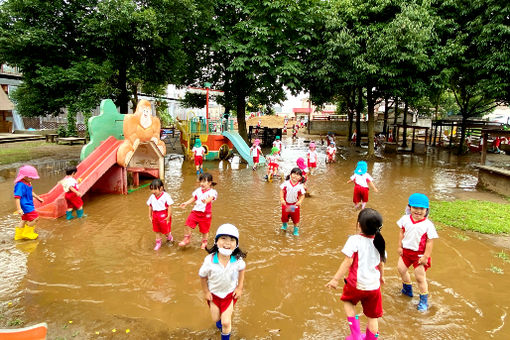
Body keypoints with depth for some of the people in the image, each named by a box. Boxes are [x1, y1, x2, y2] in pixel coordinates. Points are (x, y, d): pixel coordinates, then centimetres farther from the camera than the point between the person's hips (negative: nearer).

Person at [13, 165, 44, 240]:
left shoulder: (28, 183, 4)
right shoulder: (20, 185, -25)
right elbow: (17, 197, -28)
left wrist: (38, 198, 30)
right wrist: (19, 209, -31)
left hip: (29, 205, 10)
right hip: (25, 205, -10)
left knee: (25, 219, 22)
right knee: (35, 217, -11)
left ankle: (18, 235, 37)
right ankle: (27, 233, 4)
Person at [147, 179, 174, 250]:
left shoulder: (166, 196, -16)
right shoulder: (152, 197, 1)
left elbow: (169, 206, -14)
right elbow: (150, 206, 12)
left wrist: (168, 216, -15)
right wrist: (150, 215, 11)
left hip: (164, 215, -5)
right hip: (155, 215, 5)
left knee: (165, 230, 6)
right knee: (157, 231, 14)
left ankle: (169, 237, 38)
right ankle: (158, 243, 29)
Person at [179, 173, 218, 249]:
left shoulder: (212, 192, -13)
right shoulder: (198, 190, 3)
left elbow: (210, 198, -32)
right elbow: (193, 198, 10)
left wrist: (206, 200, -54)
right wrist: (186, 203, -4)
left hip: (205, 214, -3)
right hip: (195, 211, 4)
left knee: (204, 229, 11)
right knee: (188, 223, -10)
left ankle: (204, 241, 37)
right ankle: (186, 239, 11)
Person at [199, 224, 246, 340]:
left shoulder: (238, 260, -29)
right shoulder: (209, 260, -33)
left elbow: (241, 269, -4)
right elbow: (202, 276, -13)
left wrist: (239, 288, -2)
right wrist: (206, 292, -4)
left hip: (230, 293, -1)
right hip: (213, 293, 1)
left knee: (226, 322, -1)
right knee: (215, 319, 22)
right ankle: (220, 319, 59)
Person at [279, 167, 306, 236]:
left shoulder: (300, 186, -12)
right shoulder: (286, 183, -12)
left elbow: (302, 195, -4)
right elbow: (282, 191, -6)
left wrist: (300, 201, -20)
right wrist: (282, 199, -17)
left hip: (295, 205, -1)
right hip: (286, 204, 1)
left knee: (296, 218, 8)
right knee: (284, 216, 17)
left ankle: (296, 230, 28)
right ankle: (284, 225, 48)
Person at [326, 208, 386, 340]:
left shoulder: (354, 240, -17)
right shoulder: (379, 242, 0)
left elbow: (347, 262, -20)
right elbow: (381, 263, 12)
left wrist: (336, 279, -13)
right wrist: (381, 276, 31)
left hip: (356, 284, -4)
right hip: (374, 286, 4)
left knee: (348, 301, 24)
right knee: (372, 316, 17)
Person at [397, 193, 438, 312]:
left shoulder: (428, 225, -19)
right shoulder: (405, 219, -6)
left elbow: (430, 241, -15)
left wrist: (426, 256, -15)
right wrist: (400, 246, 5)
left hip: (419, 254, -5)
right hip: (406, 251, 5)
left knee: (420, 277, 0)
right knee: (401, 269, 19)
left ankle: (424, 301, 21)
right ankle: (407, 289, 46)